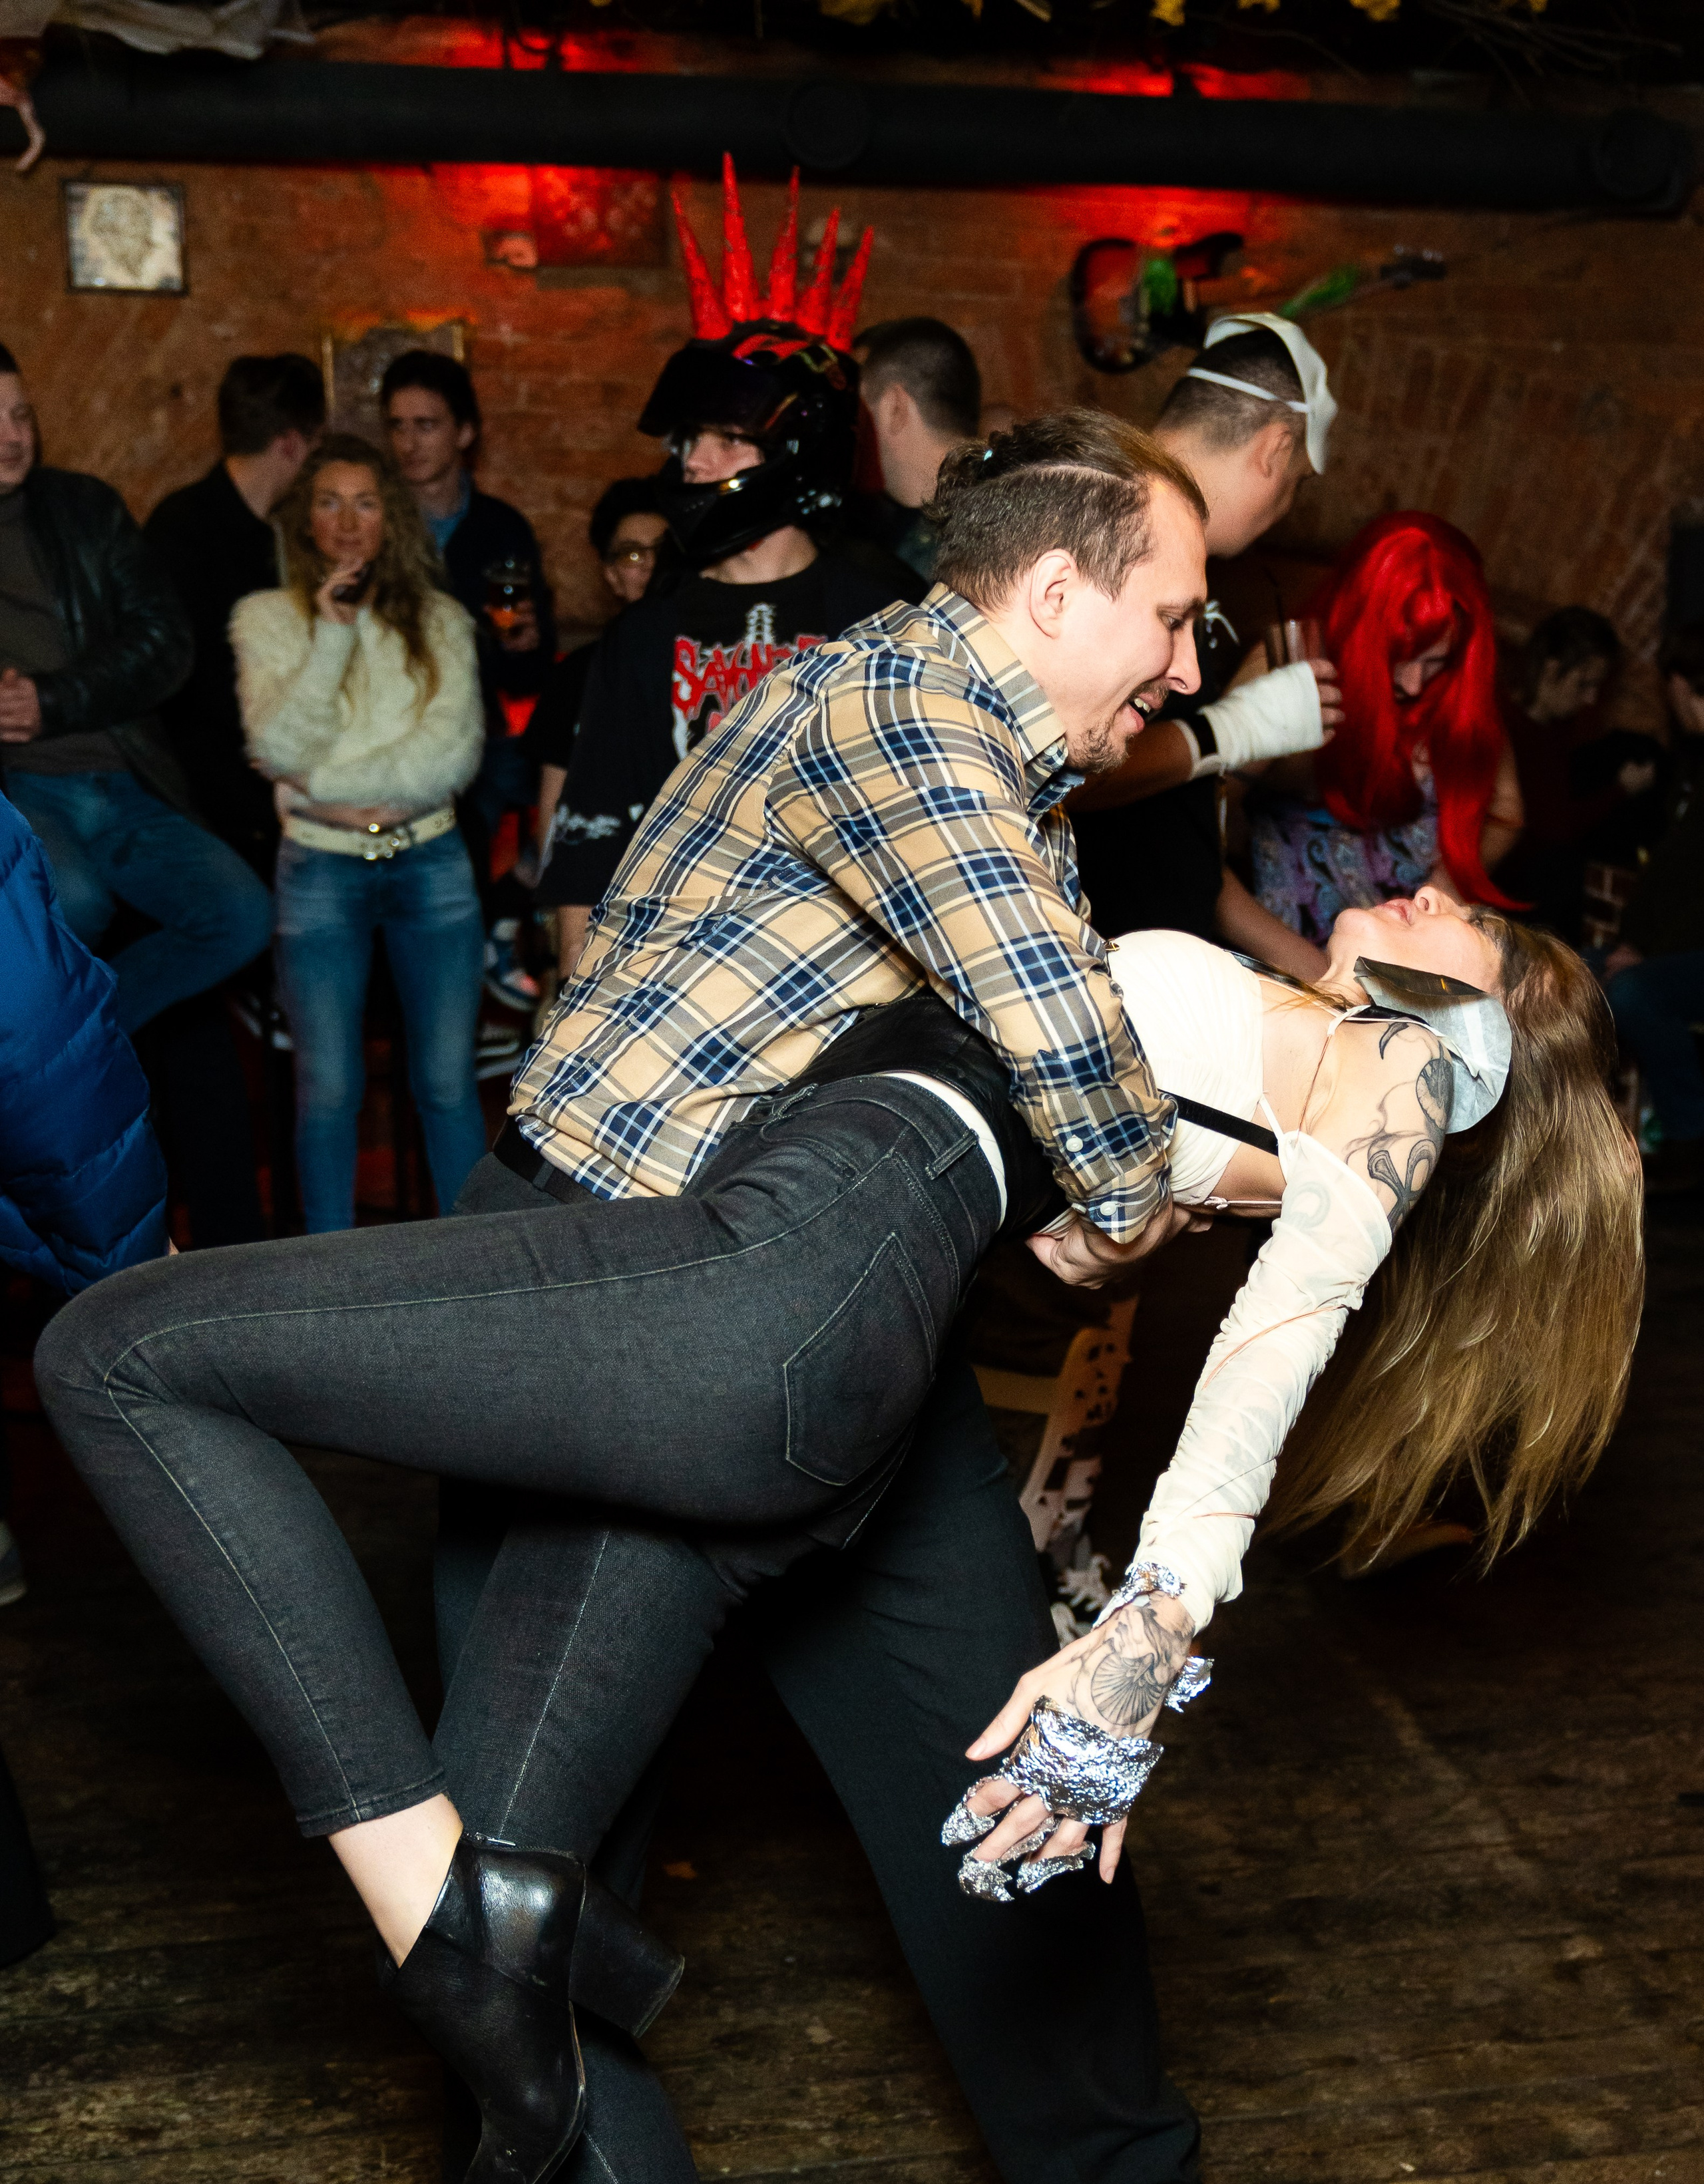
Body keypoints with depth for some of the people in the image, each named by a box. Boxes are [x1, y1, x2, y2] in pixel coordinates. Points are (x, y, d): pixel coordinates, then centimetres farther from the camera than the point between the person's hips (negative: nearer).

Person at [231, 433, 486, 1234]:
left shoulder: (440, 620, 7)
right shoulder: (267, 617, 5)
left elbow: (453, 753, -6)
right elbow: (279, 748, -9)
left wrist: (323, 783, -10)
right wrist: (331, 636, -18)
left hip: (430, 865, 1)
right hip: (321, 873, -1)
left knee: (447, 1082, 3)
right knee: (329, 1089, 1)